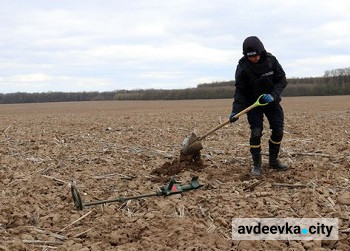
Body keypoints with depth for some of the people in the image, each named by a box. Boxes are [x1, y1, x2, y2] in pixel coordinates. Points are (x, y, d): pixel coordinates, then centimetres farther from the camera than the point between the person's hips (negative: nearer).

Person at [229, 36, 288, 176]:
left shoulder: (271, 60, -13)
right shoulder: (242, 67, -18)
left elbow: (282, 80, -8)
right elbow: (240, 90, -15)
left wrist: (273, 95, -25)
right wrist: (236, 111, -26)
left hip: (271, 101, 3)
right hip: (253, 103, -3)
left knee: (278, 131, 0)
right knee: (256, 133, -14)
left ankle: (273, 161, 18)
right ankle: (256, 165, -1)